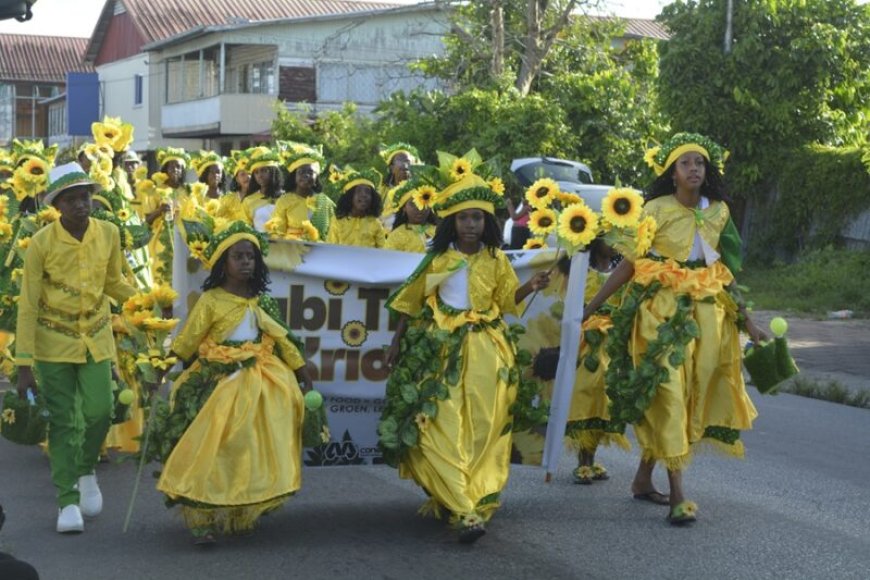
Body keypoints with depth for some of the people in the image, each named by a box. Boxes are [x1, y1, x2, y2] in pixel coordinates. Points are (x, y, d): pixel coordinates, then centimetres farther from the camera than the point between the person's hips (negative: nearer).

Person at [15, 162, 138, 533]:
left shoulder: (108, 234, -5)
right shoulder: (41, 243, -14)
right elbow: (28, 305, -10)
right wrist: (24, 364, -12)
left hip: (96, 340, 2)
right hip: (54, 344, -2)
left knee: (99, 413, -5)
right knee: (63, 423, 2)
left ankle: (85, 470, 26)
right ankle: (67, 500, 13)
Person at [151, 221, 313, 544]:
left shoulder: (260, 302, 9)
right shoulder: (210, 301, -7)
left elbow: (281, 337, 13)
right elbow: (186, 341, -4)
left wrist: (300, 369, 13)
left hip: (258, 382, 5)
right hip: (218, 382, -5)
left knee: (250, 453, 6)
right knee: (211, 452, -10)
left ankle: (243, 515, 17)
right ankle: (201, 520, -7)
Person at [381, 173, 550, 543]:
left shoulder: (496, 259, 4)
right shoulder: (437, 259, 3)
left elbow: (507, 299, 6)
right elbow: (411, 303, 10)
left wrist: (531, 287, -12)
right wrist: (396, 342, 11)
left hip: (484, 351, 1)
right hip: (440, 349, -1)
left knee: (481, 430, -2)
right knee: (442, 429, -10)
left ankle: (470, 499, 7)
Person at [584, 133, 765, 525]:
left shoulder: (718, 211, 8)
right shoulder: (656, 210, -6)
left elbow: (724, 271, 13)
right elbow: (629, 263, -5)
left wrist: (745, 318, 13)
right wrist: (590, 308, -9)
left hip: (707, 312, 5)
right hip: (662, 311, -5)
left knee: (689, 393, 6)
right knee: (666, 391, -10)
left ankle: (644, 477, 21)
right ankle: (677, 494, -10)